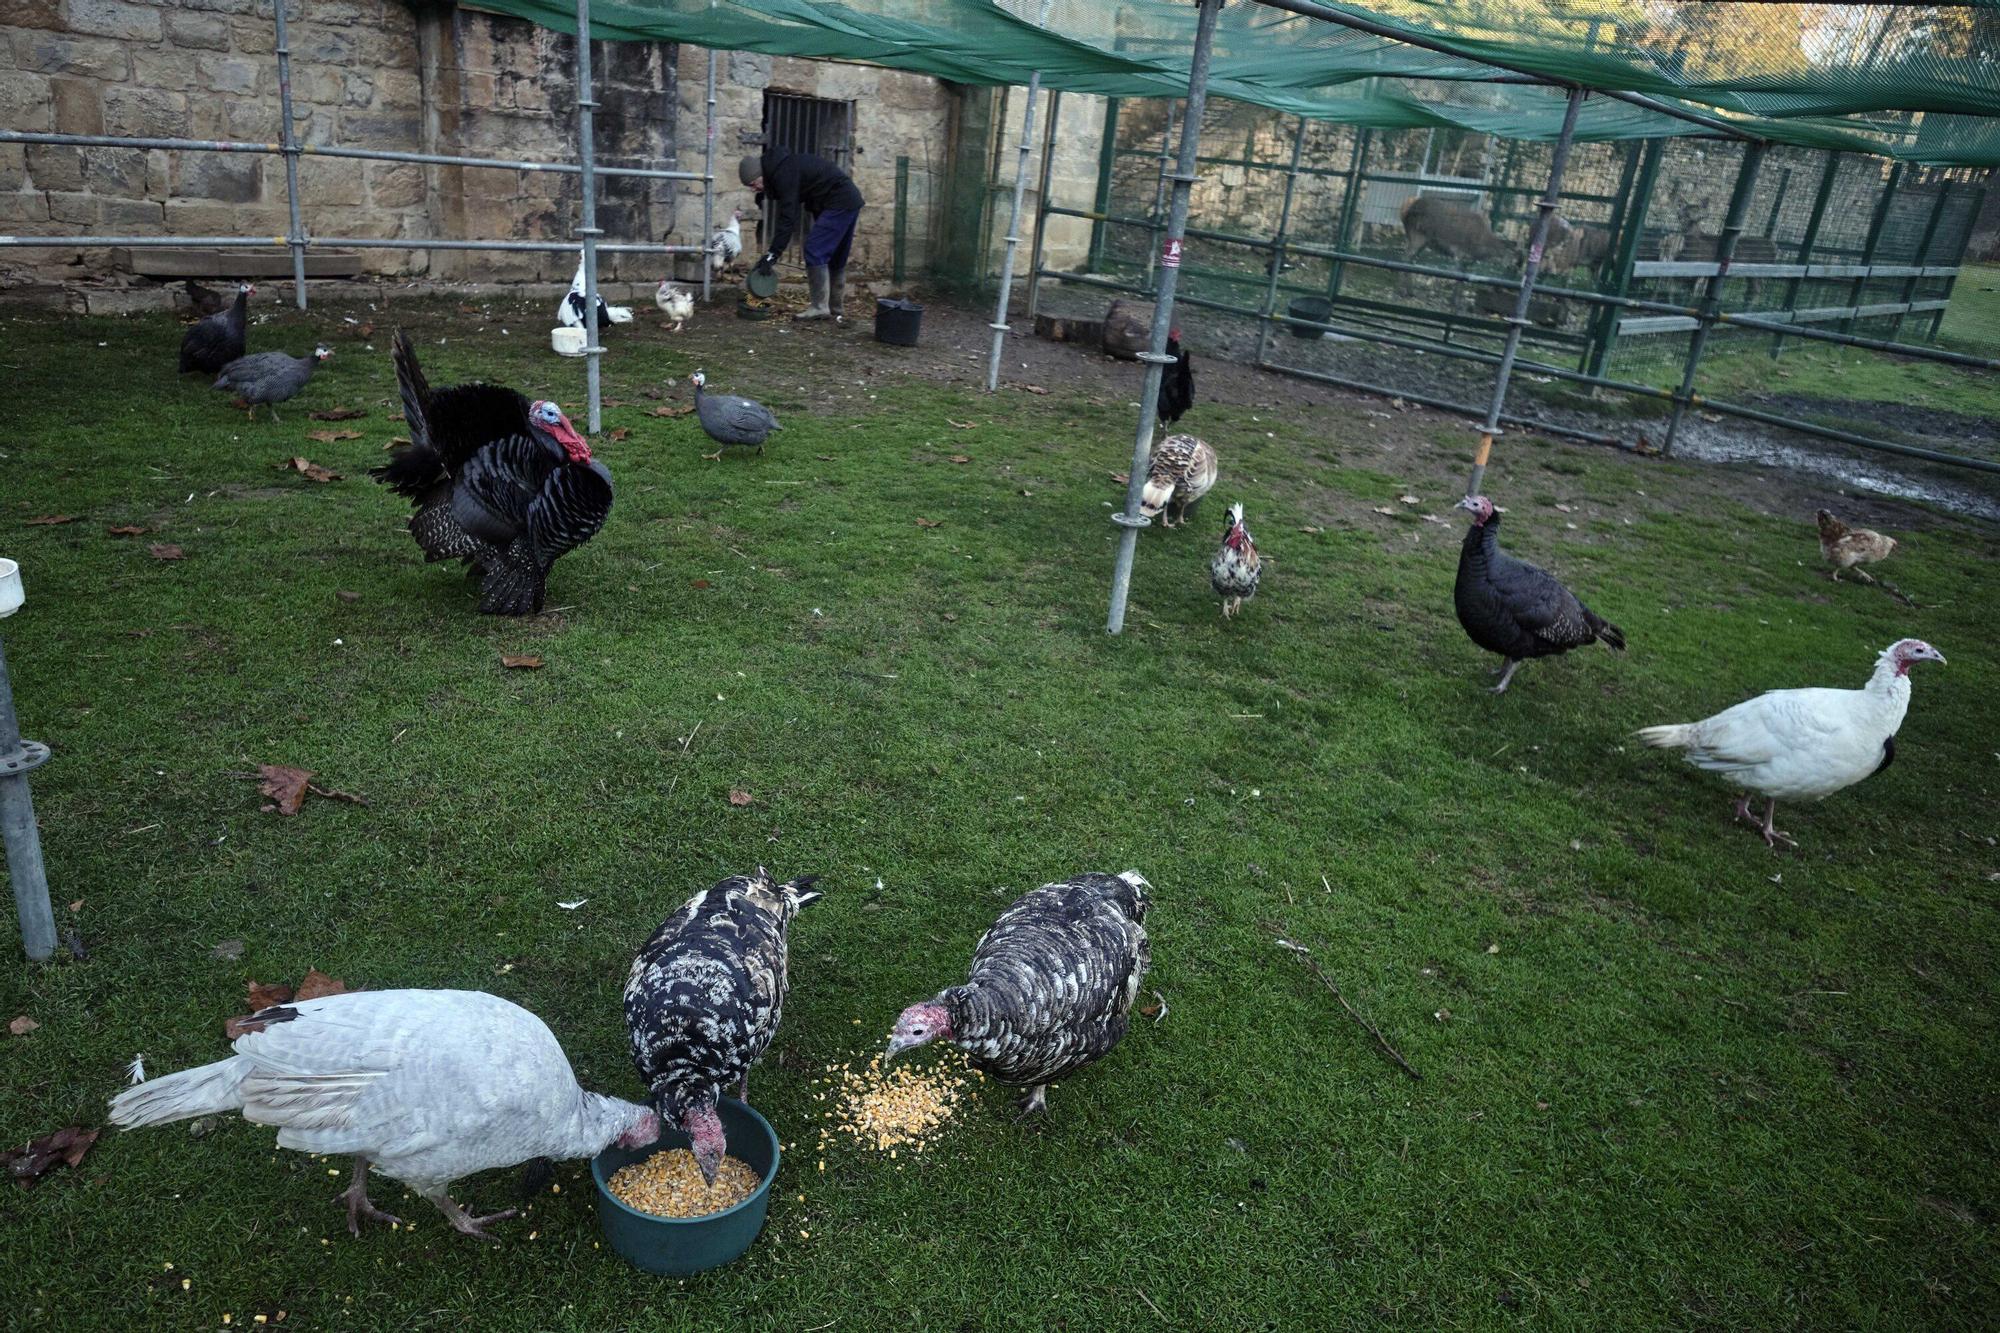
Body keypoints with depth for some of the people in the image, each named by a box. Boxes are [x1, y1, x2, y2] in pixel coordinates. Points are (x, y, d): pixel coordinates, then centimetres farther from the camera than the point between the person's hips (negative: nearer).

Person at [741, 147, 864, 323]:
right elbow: (787, 214, 14)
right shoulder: (779, 168, 12)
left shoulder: (784, 173, -19)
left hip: (839, 202, -10)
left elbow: (787, 218, -24)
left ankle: (819, 307, -10)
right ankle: (836, 309, 19)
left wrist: (772, 255, -24)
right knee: (836, 258, 13)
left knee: (815, 251, -12)